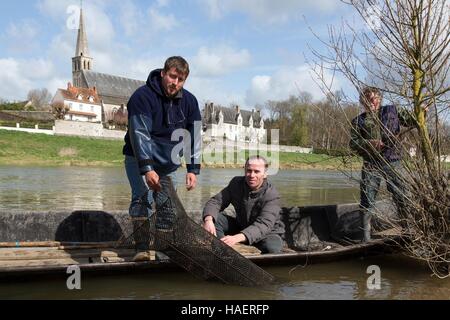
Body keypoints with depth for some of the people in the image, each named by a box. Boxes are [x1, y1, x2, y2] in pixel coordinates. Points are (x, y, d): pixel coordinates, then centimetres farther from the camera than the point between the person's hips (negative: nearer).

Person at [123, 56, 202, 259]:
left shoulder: (189, 101, -3)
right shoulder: (143, 96, -19)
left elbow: (194, 137, -1)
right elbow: (140, 135, -26)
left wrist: (193, 169, -9)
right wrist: (147, 169, -34)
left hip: (169, 164, 5)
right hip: (139, 159, -4)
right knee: (143, 199, -18)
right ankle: (142, 248, -13)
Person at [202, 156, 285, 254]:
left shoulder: (272, 195, -25)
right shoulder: (236, 183, -8)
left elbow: (264, 225, -36)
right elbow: (215, 201, -12)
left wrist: (236, 238, -53)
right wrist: (208, 219, -36)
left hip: (268, 232, -4)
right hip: (241, 226, 4)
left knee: (272, 249, -38)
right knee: (214, 218, -19)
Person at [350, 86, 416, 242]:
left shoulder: (393, 111, 12)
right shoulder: (358, 121, 9)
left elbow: (412, 121, 17)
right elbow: (353, 143, 1)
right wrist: (369, 143, -15)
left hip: (393, 162, 1)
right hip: (370, 164, 0)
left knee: (401, 198, 3)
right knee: (367, 201, 0)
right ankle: (366, 236, 8)